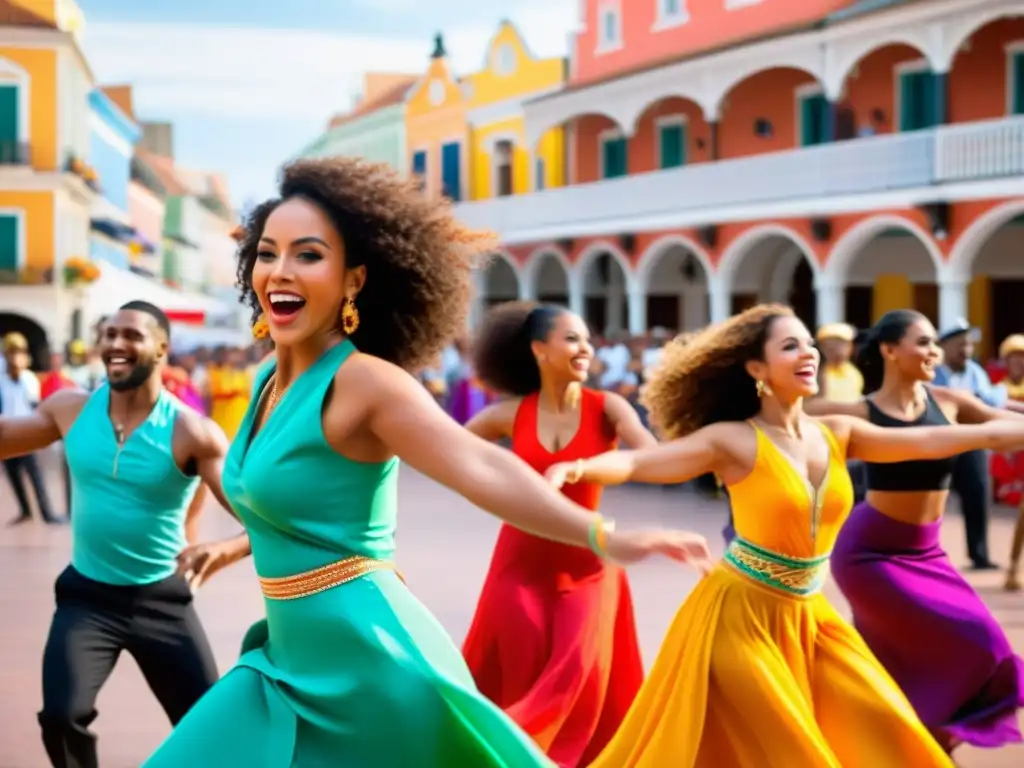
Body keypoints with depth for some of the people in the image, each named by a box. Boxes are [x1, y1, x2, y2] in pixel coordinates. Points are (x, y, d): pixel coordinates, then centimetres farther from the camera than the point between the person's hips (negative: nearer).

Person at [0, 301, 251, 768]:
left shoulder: (191, 432, -16)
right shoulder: (70, 409, -4)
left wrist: (225, 550, -42)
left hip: (161, 598, -2)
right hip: (86, 594, 2)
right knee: (61, 715, -15)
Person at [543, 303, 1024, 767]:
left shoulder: (838, 434, 2)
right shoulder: (734, 441, -13)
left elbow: (930, 441, 1)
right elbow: (634, 463, -20)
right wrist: (574, 469, -40)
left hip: (807, 617, 6)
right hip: (740, 616, -6)